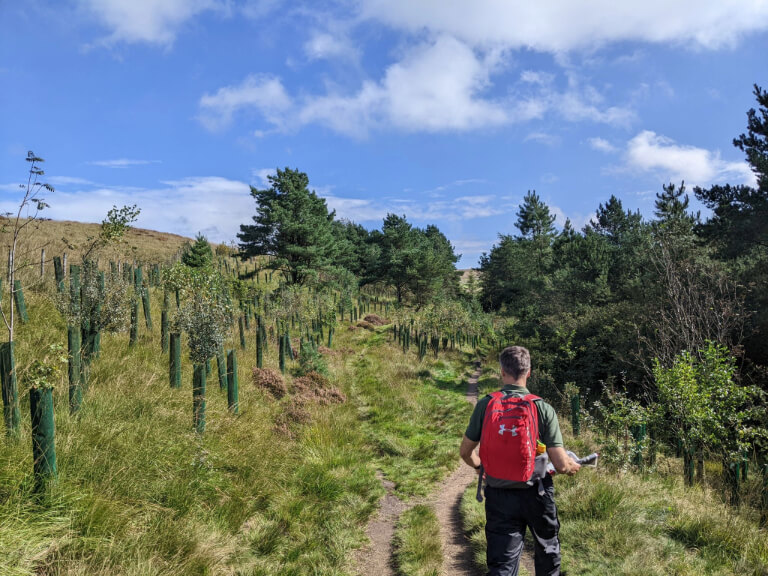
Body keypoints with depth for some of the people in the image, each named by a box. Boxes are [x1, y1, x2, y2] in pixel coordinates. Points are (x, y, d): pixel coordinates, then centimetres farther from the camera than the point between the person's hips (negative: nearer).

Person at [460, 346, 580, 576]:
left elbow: (465, 452, 1)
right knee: (548, 551, 27)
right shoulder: (543, 409, -11)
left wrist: (478, 465, 23)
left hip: (499, 495, 0)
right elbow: (561, 464, -12)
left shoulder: (485, 405, -8)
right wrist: (574, 467, 12)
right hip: (536, 494, 0)